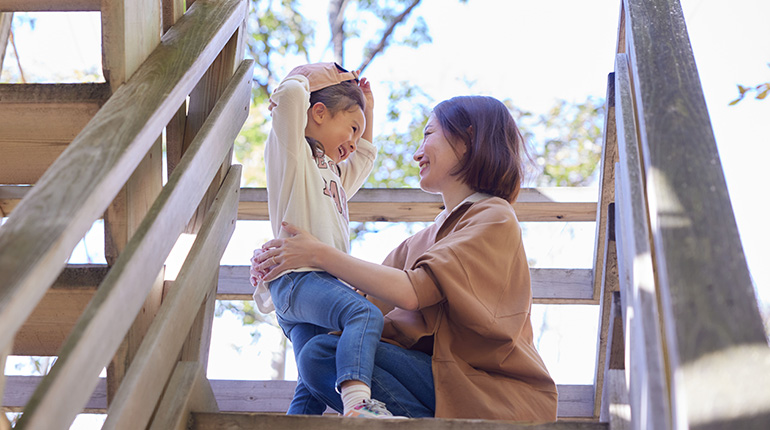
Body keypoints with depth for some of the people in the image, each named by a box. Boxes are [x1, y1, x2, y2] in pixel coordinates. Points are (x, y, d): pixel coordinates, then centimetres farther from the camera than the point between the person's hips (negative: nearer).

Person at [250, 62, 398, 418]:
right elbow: (290, 93, -7)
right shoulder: (293, 151, 9)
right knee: (365, 313, -33)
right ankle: (357, 401, -49)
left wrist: (367, 109, 45)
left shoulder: (334, 173, 36)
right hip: (296, 277, -9)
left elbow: (366, 157, 52)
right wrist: (311, 78, 13)